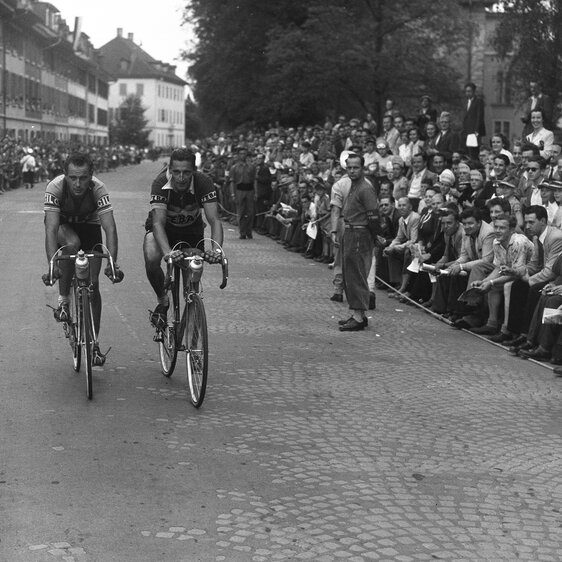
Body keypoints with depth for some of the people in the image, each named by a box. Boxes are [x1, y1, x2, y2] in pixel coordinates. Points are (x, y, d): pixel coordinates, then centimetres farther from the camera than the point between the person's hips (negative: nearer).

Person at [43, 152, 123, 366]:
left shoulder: (98, 188, -34)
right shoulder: (55, 187, -35)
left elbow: (110, 228, -40)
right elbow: (51, 228, -43)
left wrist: (113, 263, -53)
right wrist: (52, 264, -56)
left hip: (88, 225, 1)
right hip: (63, 225, -1)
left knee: (92, 284, -7)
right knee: (72, 244, -37)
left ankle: (93, 344, 6)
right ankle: (63, 299, -15)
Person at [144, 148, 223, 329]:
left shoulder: (203, 183, -29)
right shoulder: (160, 184, -33)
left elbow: (214, 220, -34)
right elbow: (158, 222, -41)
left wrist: (217, 248, -53)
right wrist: (167, 252, -58)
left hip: (191, 229, 2)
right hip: (163, 228, -2)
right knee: (151, 259, -30)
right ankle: (163, 301, -5)